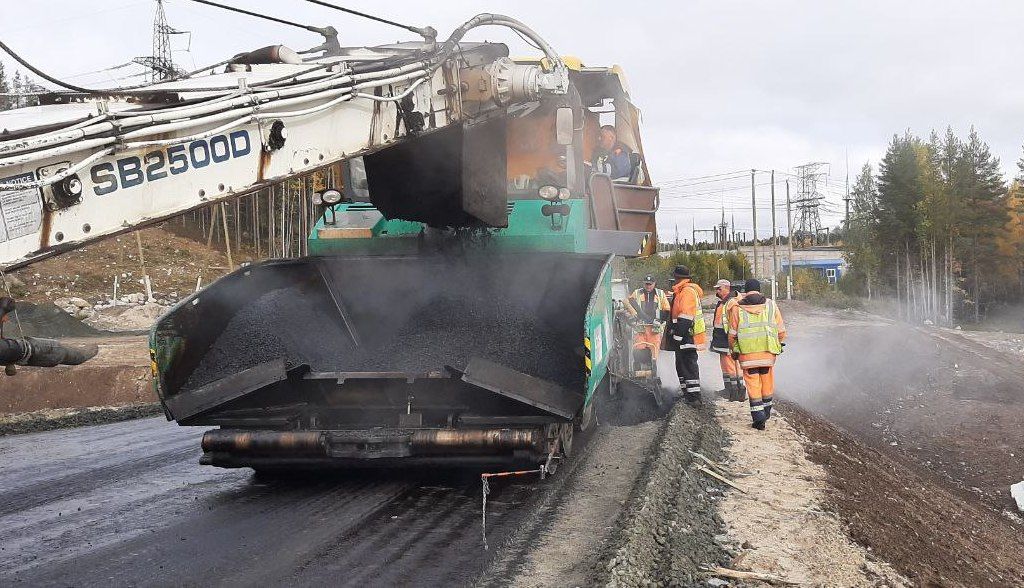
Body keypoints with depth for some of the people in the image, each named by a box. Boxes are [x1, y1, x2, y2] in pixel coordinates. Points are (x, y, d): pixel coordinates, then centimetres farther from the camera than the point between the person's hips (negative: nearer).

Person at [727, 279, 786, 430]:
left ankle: (758, 416, -6)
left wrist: (734, 350, 19)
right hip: (768, 351, 2)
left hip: (747, 353, -2)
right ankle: (766, 411, 28)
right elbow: (781, 329, 8)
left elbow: (732, 333, 4)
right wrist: (781, 343, 25)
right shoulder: (771, 305, 5)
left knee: (752, 383, 2)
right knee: (767, 380, 16)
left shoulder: (737, 308, 1)